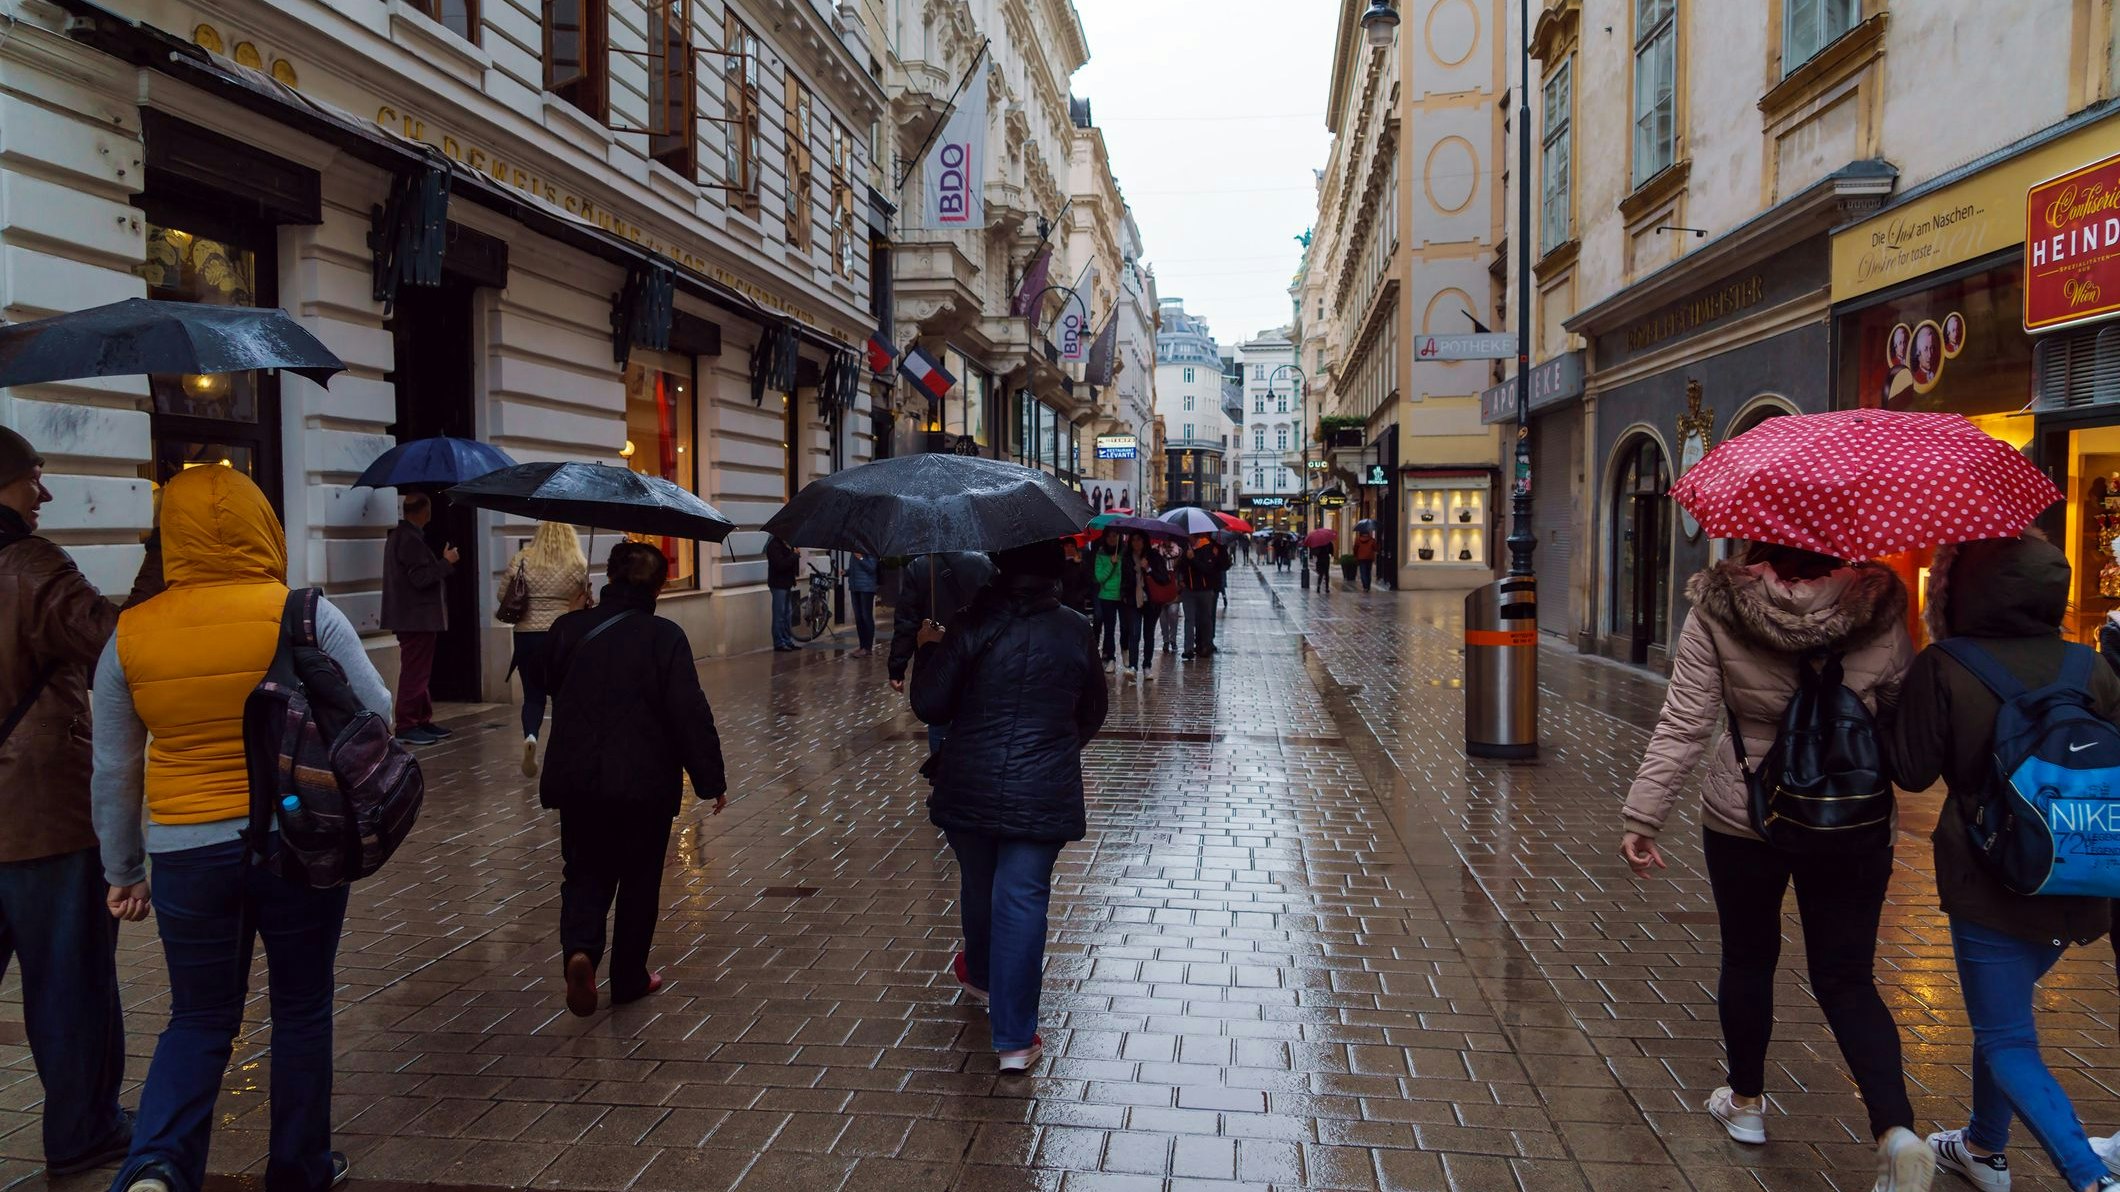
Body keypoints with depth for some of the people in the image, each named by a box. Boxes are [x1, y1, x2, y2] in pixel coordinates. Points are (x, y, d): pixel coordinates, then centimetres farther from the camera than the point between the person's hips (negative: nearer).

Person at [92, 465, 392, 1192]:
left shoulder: (129, 634, -2)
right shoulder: (305, 615, -10)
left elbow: (114, 773, 5)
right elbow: (380, 721, -7)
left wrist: (123, 873, 15)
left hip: (187, 855, 2)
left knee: (200, 1020, 17)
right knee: (302, 1010, 15)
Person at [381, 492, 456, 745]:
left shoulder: (398, 536, 14)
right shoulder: (411, 540, -18)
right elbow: (421, 578, -22)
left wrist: (442, 562, 21)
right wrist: (446, 562, -12)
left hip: (412, 617, 11)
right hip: (417, 618, -11)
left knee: (419, 672, 16)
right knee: (415, 673, -6)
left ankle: (423, 721, 24)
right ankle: (407, 726, -4)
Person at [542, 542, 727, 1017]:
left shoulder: (568, 629, 0)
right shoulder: (664, 637, -11)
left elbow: (554, 691, 16)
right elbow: (690, 714, -12)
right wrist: (712, 779, -6)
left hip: (576, 778, 3)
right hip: (645, 782, -2)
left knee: (584, 873, 13)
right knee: (639, 880, 13)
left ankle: (580, 950, -13)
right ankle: (629, 979, 22)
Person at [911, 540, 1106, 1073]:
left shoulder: (973, 627, -8)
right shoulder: (1076, 631, -2)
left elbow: (928, 705, -6)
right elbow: (1093, 713, 11)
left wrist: (933, 652, 11)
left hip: (970, 787, 1)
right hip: (1043, 794, 0)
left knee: (979, 887, 21)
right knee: (1022, 898, 2)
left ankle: (982, 975, 49)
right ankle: (1015, 1038, 2)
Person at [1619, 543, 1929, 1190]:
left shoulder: (1717, 610, -14)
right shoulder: (1877, 606, -10)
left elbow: (1683, 723, -14)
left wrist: (1643, 815, -9)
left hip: (1743, 820, -1)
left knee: (1747, 961, 18)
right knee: (1848, 979, 11)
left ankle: (1746, 1102, 35)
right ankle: (1895, 1126, -6)